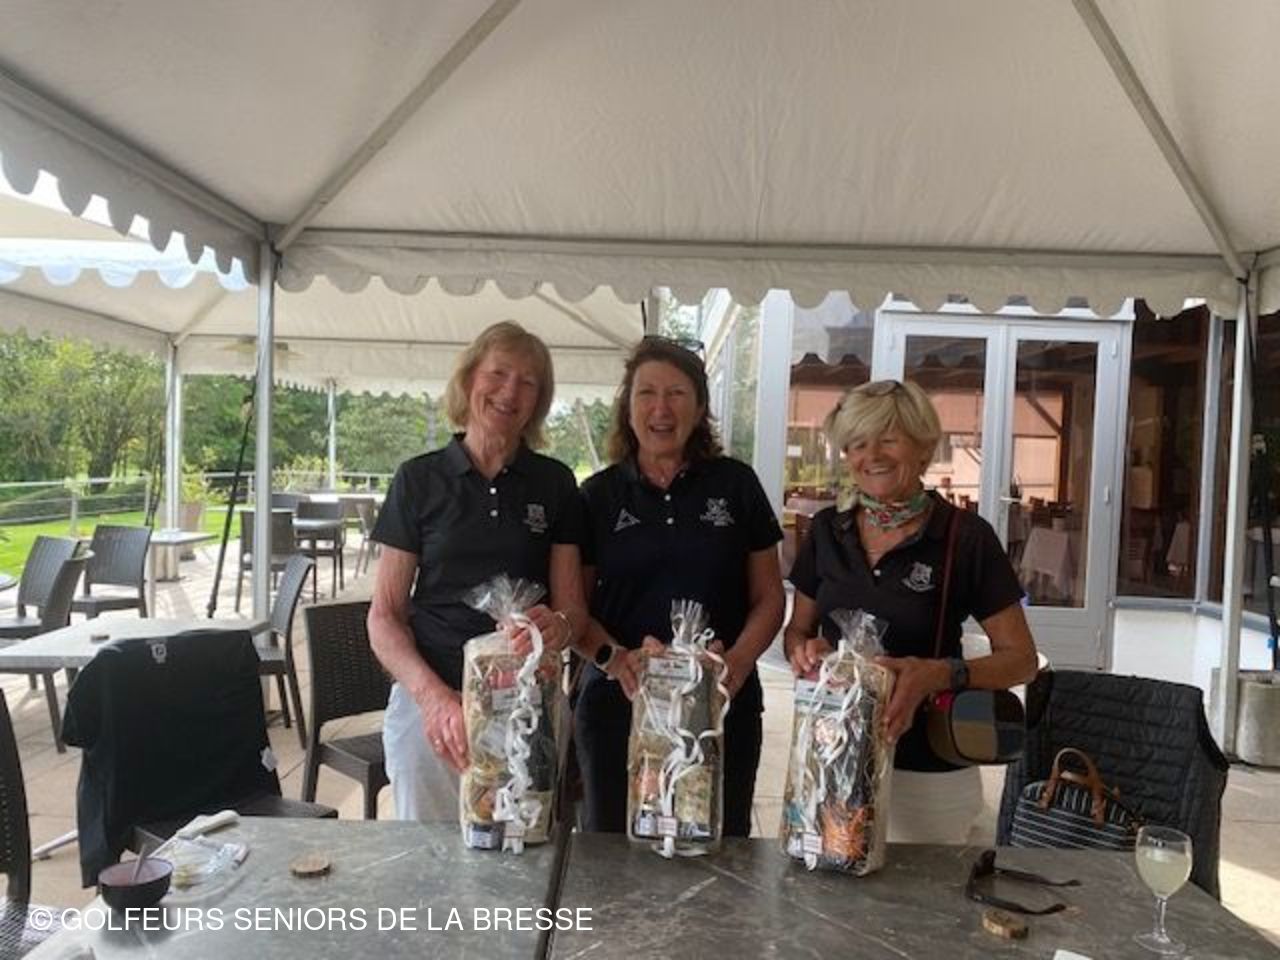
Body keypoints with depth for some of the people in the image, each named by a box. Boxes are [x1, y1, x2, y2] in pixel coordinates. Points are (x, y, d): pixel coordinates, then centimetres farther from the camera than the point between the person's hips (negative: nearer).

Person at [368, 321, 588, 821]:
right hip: (429, 704, -1)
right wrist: (433, 696, -17)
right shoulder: (420, 478, 0)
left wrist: (559, 625, -19)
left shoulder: (554, 483, 3)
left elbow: (573, 607, 5)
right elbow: (384, 616, -1)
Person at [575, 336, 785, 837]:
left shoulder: (736, 484, 3)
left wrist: (737, 664, -11)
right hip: (617, 704, 1)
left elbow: (768, 598, 6)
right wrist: (616, 660, -14)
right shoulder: (598, 494, 4)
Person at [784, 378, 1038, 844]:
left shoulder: (965, 537, -9)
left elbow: (1021, 658, -5)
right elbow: (796, 630, 12)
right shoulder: (827, 531, 2)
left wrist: (941, 675, -23)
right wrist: (805, 650, -11)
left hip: (926, 773, -3)